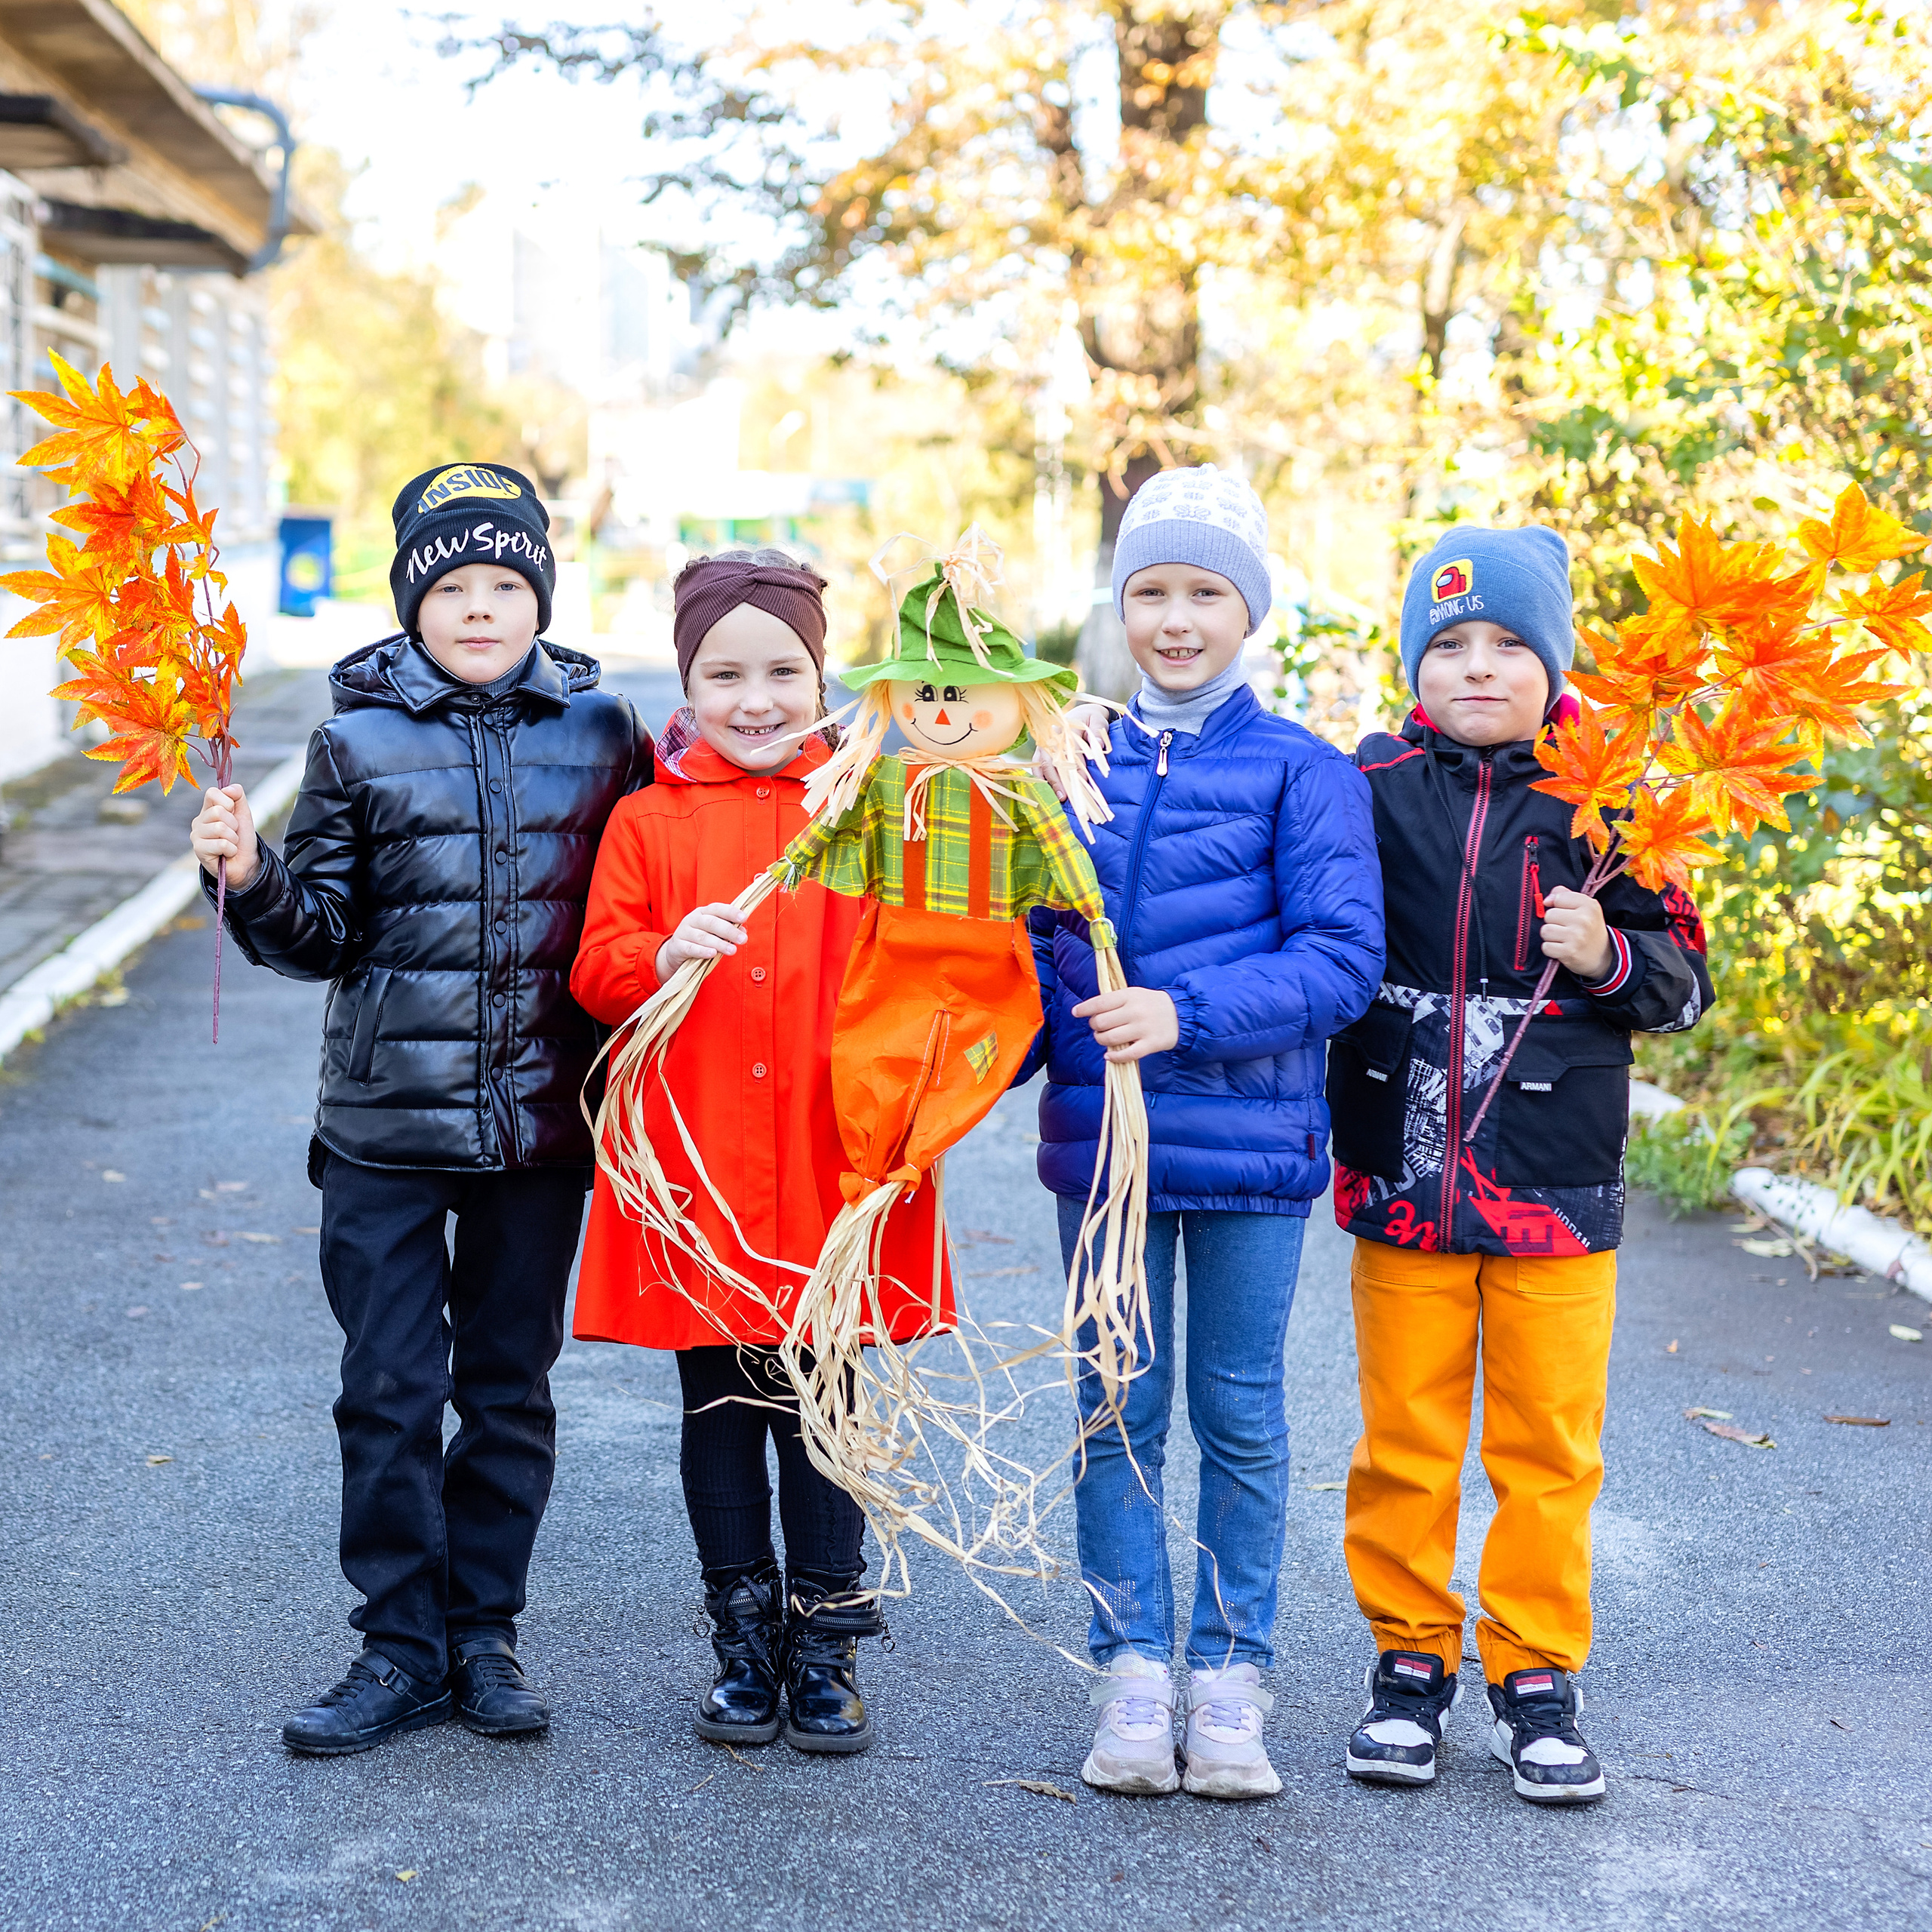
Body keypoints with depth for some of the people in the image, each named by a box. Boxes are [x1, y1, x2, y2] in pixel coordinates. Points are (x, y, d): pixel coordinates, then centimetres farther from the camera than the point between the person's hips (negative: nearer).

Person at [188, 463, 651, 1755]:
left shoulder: (604, 732, 4)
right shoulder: (359, 738, 2)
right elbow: (321, 934, 3)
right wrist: (253, 878, -16)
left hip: (543, 1117, 1)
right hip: (386, 1118, -1)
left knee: (511, 1386, 10)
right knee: (390, 1391, 2)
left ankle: (484, 1634, 23)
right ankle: (401, 1647, 15)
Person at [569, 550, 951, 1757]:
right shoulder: (650, 821, 4)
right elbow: (597, 969, -2)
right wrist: (667, 954, -20)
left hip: (828, 1168, -1)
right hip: (696, 1169, 1)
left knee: (820, 1409, 6)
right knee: (719, 1411, 9)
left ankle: (826, 1647, 19)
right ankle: (745, 1647, 22)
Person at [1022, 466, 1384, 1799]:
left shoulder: (1303, 772, -4)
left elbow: (1342, 959, -11)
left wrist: (1187, 1013, -22)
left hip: (1249, 1139, -3)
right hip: (1100, 1139, 3)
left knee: (1241, 1412, 7)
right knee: (1118, 1411, 8)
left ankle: (1233, 1673, 19)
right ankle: (1135, 1670, 19)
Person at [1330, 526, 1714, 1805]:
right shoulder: (1371, 788, 2)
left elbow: (1684, 976, 5)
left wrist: (1610, 956, -13)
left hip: (1557, 1184, 0)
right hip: (1402, 1174, 1)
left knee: (1550, 1444, 7)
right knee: (1404, 1438, 9)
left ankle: (1538, 1676, 20)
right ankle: (1409, 1661, 23)